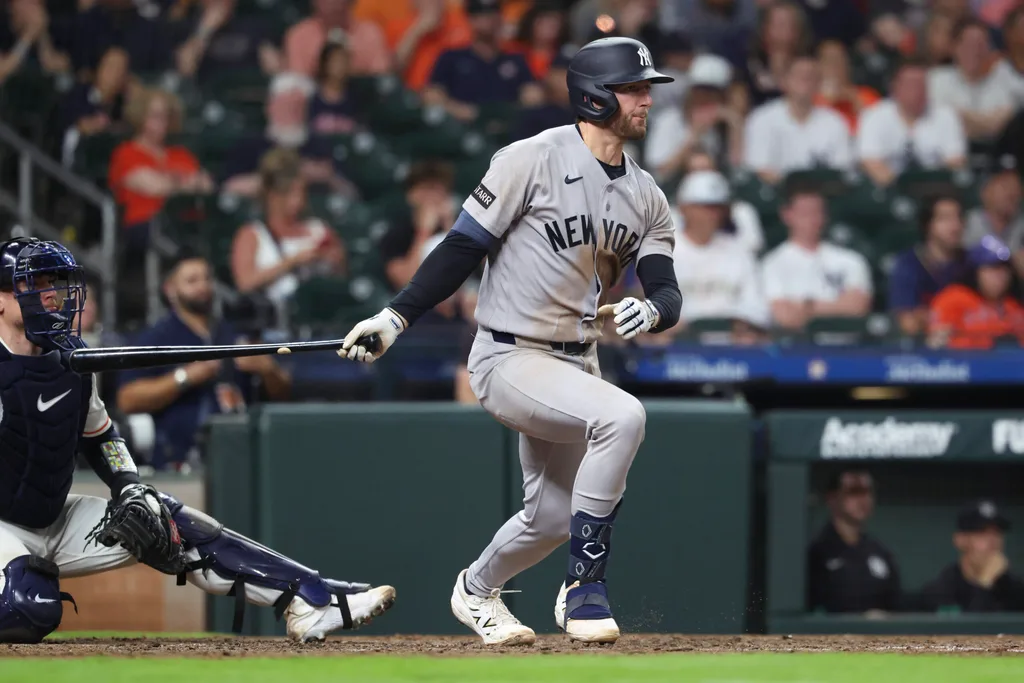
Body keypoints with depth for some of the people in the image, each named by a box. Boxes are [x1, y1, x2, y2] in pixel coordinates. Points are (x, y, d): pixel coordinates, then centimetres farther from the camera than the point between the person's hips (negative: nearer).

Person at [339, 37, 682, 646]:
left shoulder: (646, 196, 6)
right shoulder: (531, 161, -13)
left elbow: (667, 290, 0)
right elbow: (463, 248, -11)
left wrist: (651, 310, -25)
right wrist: (397, 317, -18)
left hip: (577, 362, 8)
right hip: (509, 360, -7)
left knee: (553, 516, 13)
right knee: (621, 415, -31)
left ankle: (477, 592, 44)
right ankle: (586, 589, -22)